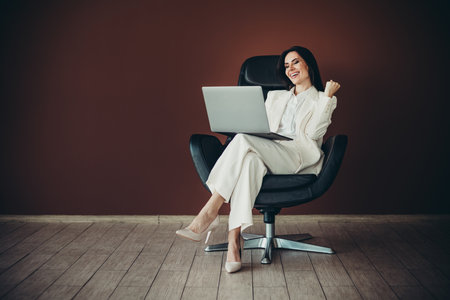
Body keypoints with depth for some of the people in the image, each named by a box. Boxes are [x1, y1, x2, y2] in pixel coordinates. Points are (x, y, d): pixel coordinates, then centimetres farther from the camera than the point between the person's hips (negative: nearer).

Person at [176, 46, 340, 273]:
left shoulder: (323, 100, 17)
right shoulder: (275, 96, 31)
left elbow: (314, 133, -2)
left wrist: (328, 96, -2)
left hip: (299, 157, -4)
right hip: (267, 155, 4)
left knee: (243, 141, -32)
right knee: (249, 160, -37)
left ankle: (209, 213, -36)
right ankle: (234, 241, -47)